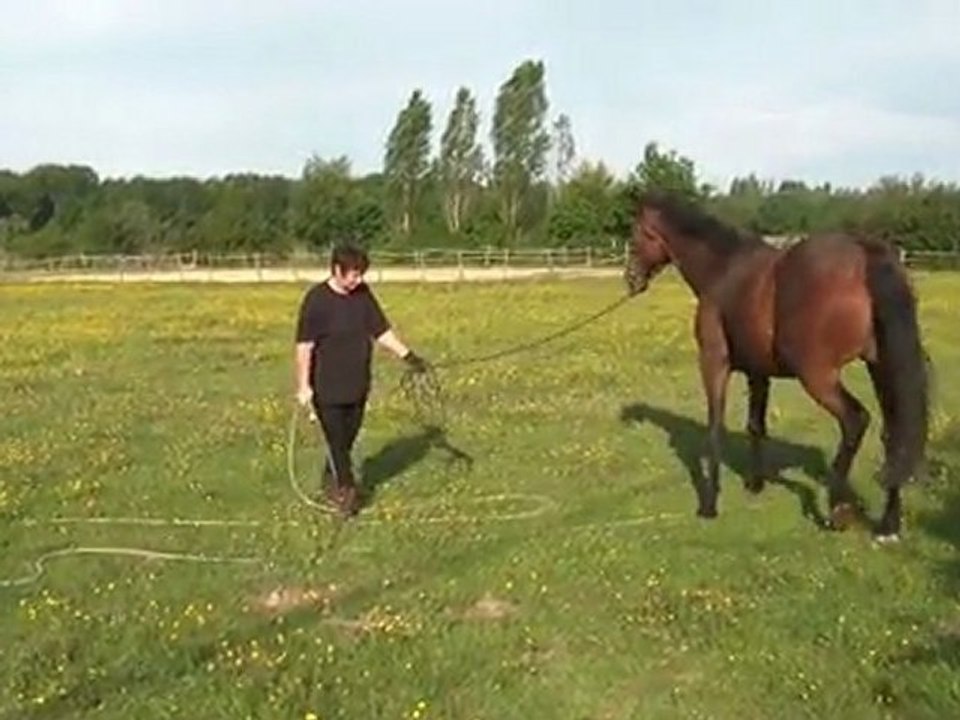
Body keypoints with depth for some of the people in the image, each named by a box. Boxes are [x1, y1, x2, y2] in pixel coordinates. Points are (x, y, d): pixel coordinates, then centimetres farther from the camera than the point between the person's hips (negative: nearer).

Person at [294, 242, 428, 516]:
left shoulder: (363, 294, 2)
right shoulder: (316, 299, -15)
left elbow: (381, 331, 8)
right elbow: (304, 345, -14)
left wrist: (407, 355, -1)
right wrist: (304, 386, -16)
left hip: (358, 385, 6)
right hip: (327, 388, -6)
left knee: (347, 440, 15)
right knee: (337, 441, 0)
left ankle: (331, 483, 33)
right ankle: (346, 490, 12)